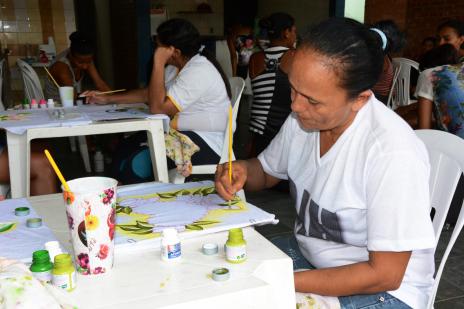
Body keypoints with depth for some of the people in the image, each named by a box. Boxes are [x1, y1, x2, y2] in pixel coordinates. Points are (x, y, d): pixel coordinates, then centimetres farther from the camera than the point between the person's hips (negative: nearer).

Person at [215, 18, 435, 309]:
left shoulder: (393, 153, -29)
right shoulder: (304, 117, -8)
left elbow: (384, 274, -24)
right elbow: (267, 170, 11)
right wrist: (242, 171, -13)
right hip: (309, 252, 6)